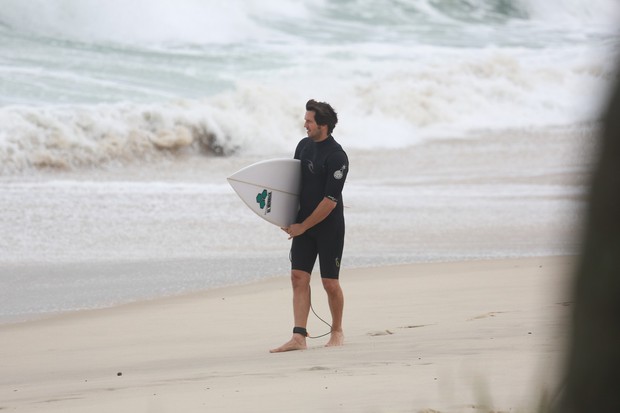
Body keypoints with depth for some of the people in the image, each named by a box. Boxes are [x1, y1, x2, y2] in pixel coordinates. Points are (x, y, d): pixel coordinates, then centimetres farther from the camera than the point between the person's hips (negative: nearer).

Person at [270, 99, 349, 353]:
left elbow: (330, 201, -18)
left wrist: (303, 227, -13)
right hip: (303, 224, 6)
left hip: (329, 227, -6)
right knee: (299, 277, -3)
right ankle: (299, 337, -7)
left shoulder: (337, 157, -17)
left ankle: (337, 331, 21)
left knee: (330, 283, 1)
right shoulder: (304, 146, 7)